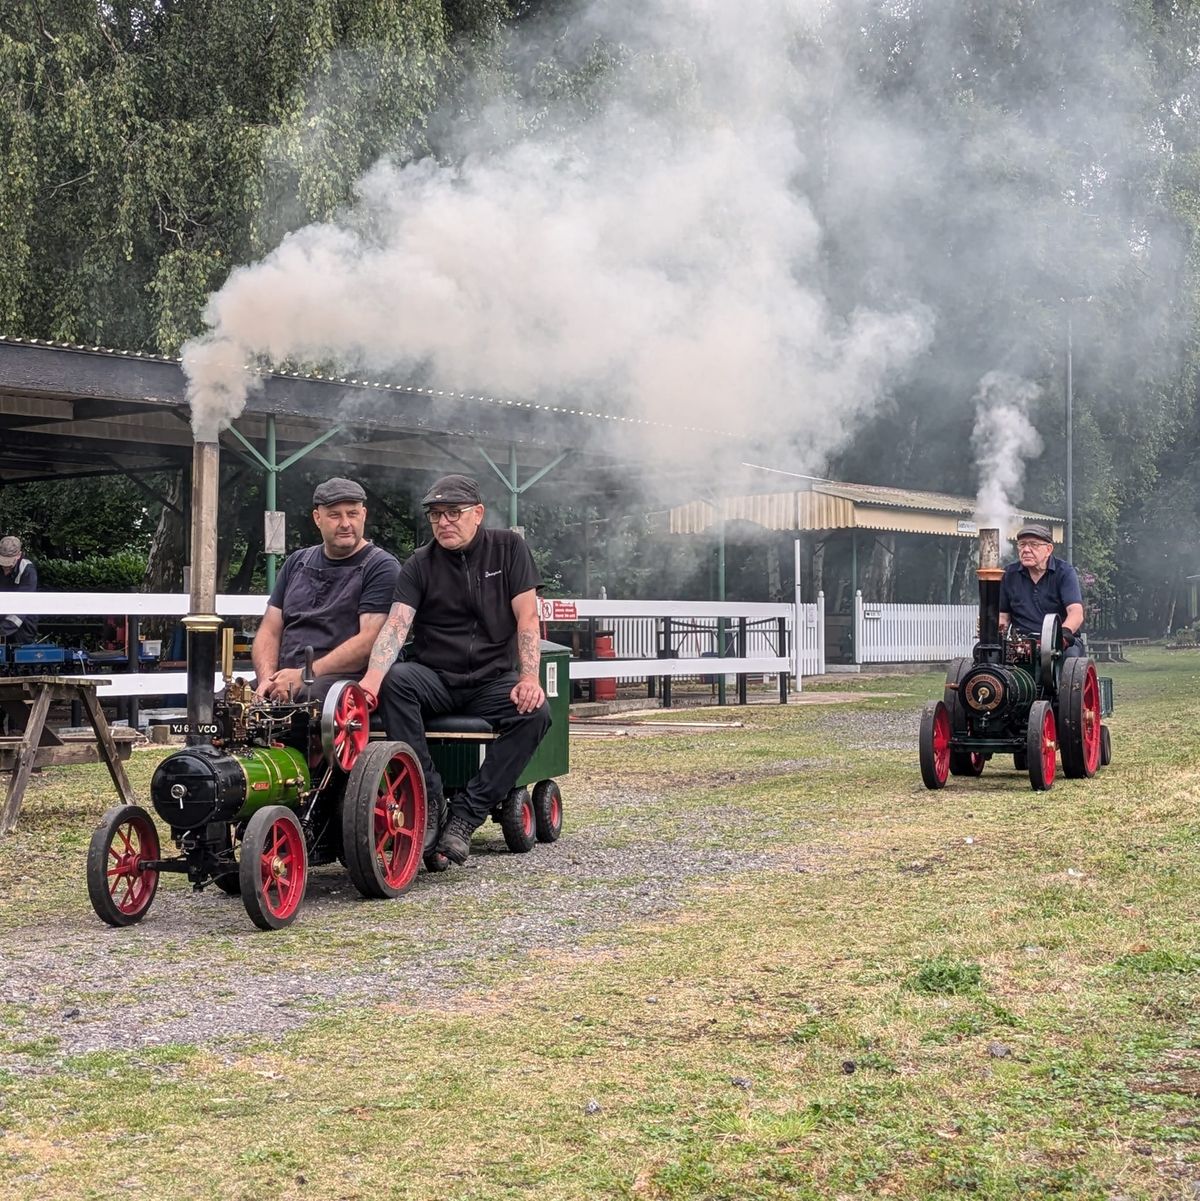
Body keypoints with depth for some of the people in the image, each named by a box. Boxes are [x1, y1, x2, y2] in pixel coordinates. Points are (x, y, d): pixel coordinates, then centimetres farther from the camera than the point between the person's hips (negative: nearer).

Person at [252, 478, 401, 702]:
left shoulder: (381, 567, 3)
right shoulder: (297, 562, 23)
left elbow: (370, 641, -10)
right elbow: (269, 631, 18)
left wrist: (304, 675, -16)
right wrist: (267, 679, -3)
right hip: (283, 677, 6)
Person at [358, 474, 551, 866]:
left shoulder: (508, 548, 4)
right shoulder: (420, 565, 2)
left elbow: (527, 617, -4)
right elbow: (396, 624, -12)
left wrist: (529, 678, -20)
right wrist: (372, 677, -31)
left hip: (494, 679, 0)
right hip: (435, 678, 0)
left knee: (535, 712, -30)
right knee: (395, 681, -31)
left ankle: (465, 814, -26)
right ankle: (428, 800, -28)